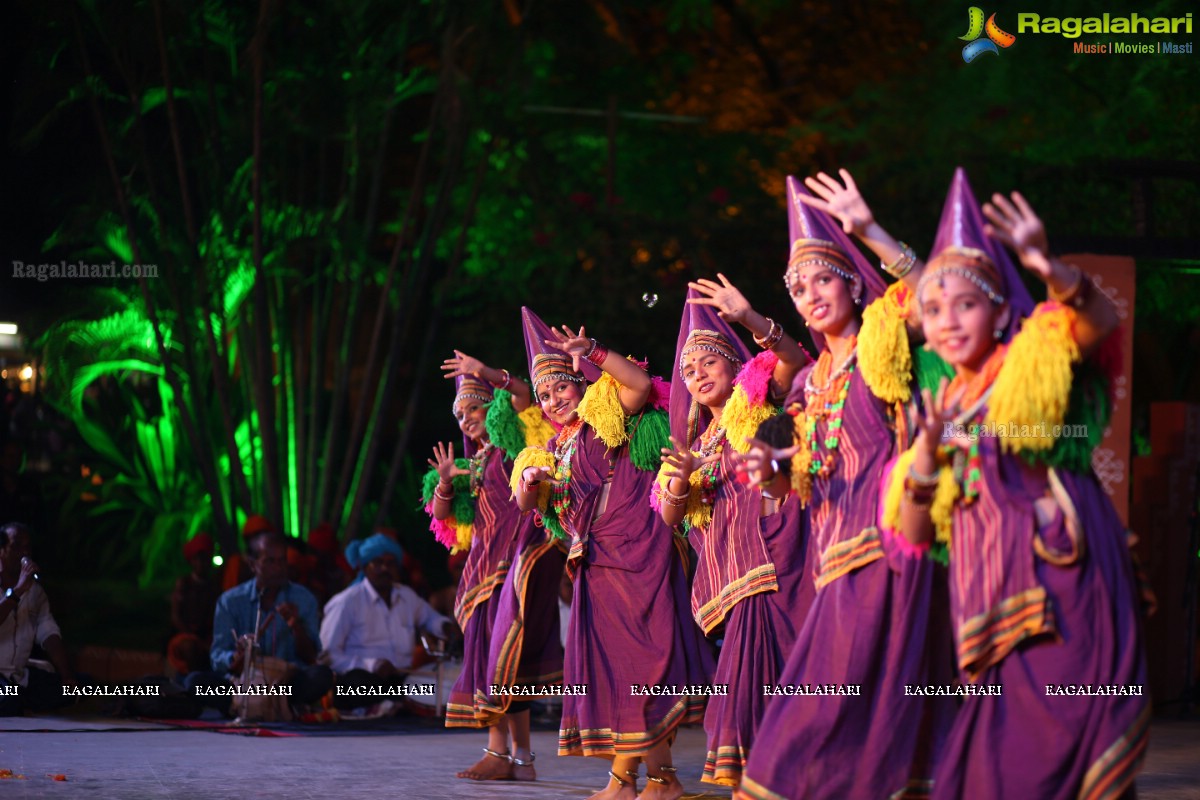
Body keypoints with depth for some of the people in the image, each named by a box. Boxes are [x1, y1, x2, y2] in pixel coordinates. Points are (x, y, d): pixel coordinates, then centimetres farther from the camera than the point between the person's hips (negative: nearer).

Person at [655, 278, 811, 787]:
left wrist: (751, 320, -30)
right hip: (734, 571, 6)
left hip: (770, 554, -6)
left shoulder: (757, 402, 7)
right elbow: (670, 516, 17)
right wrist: (681, 479, -4)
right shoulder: (698, 441, 24)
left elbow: (793, 360, -14)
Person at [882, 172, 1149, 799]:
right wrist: (928, 449, -3)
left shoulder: (1036, 365, 3)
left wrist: (1049, 269, -38)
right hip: (1001, 616, 6)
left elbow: (1101, 321, -19)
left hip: (1062, 588, -6)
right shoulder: (946, 407, 18)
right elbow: (916, 534, 14)